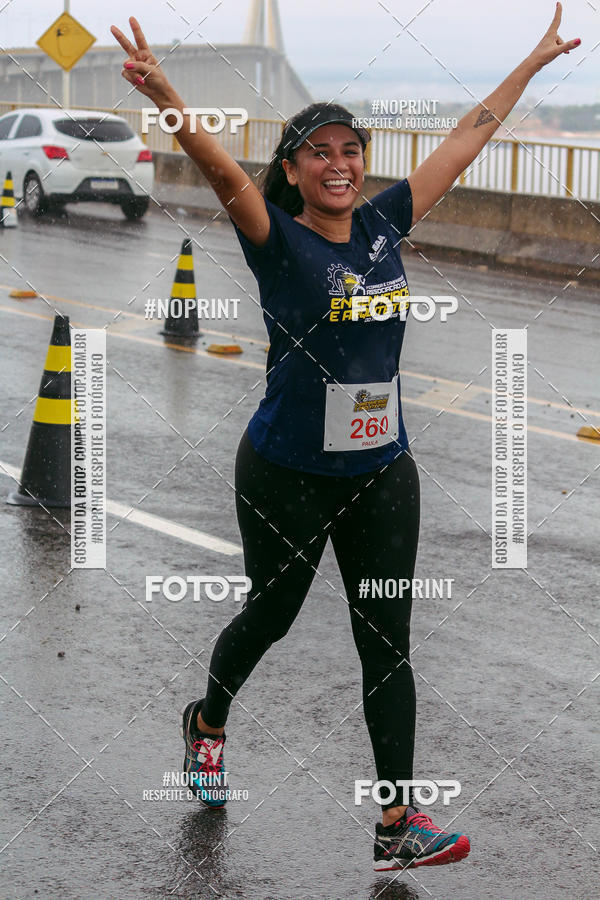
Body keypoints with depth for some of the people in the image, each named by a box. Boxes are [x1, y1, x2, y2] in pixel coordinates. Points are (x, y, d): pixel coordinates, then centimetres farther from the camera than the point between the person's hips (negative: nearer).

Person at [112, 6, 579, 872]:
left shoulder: (384, 223, 3)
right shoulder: (278, 239, -11)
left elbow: (469, 136, 11)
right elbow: (219, 166, -31)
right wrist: (164, 99, -49)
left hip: (382, 471, 4)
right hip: (288, 473, -4)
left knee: (387, 642, 2)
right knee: (271, 615, 16)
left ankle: (398, 824, 6)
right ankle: (208, 723, 47)